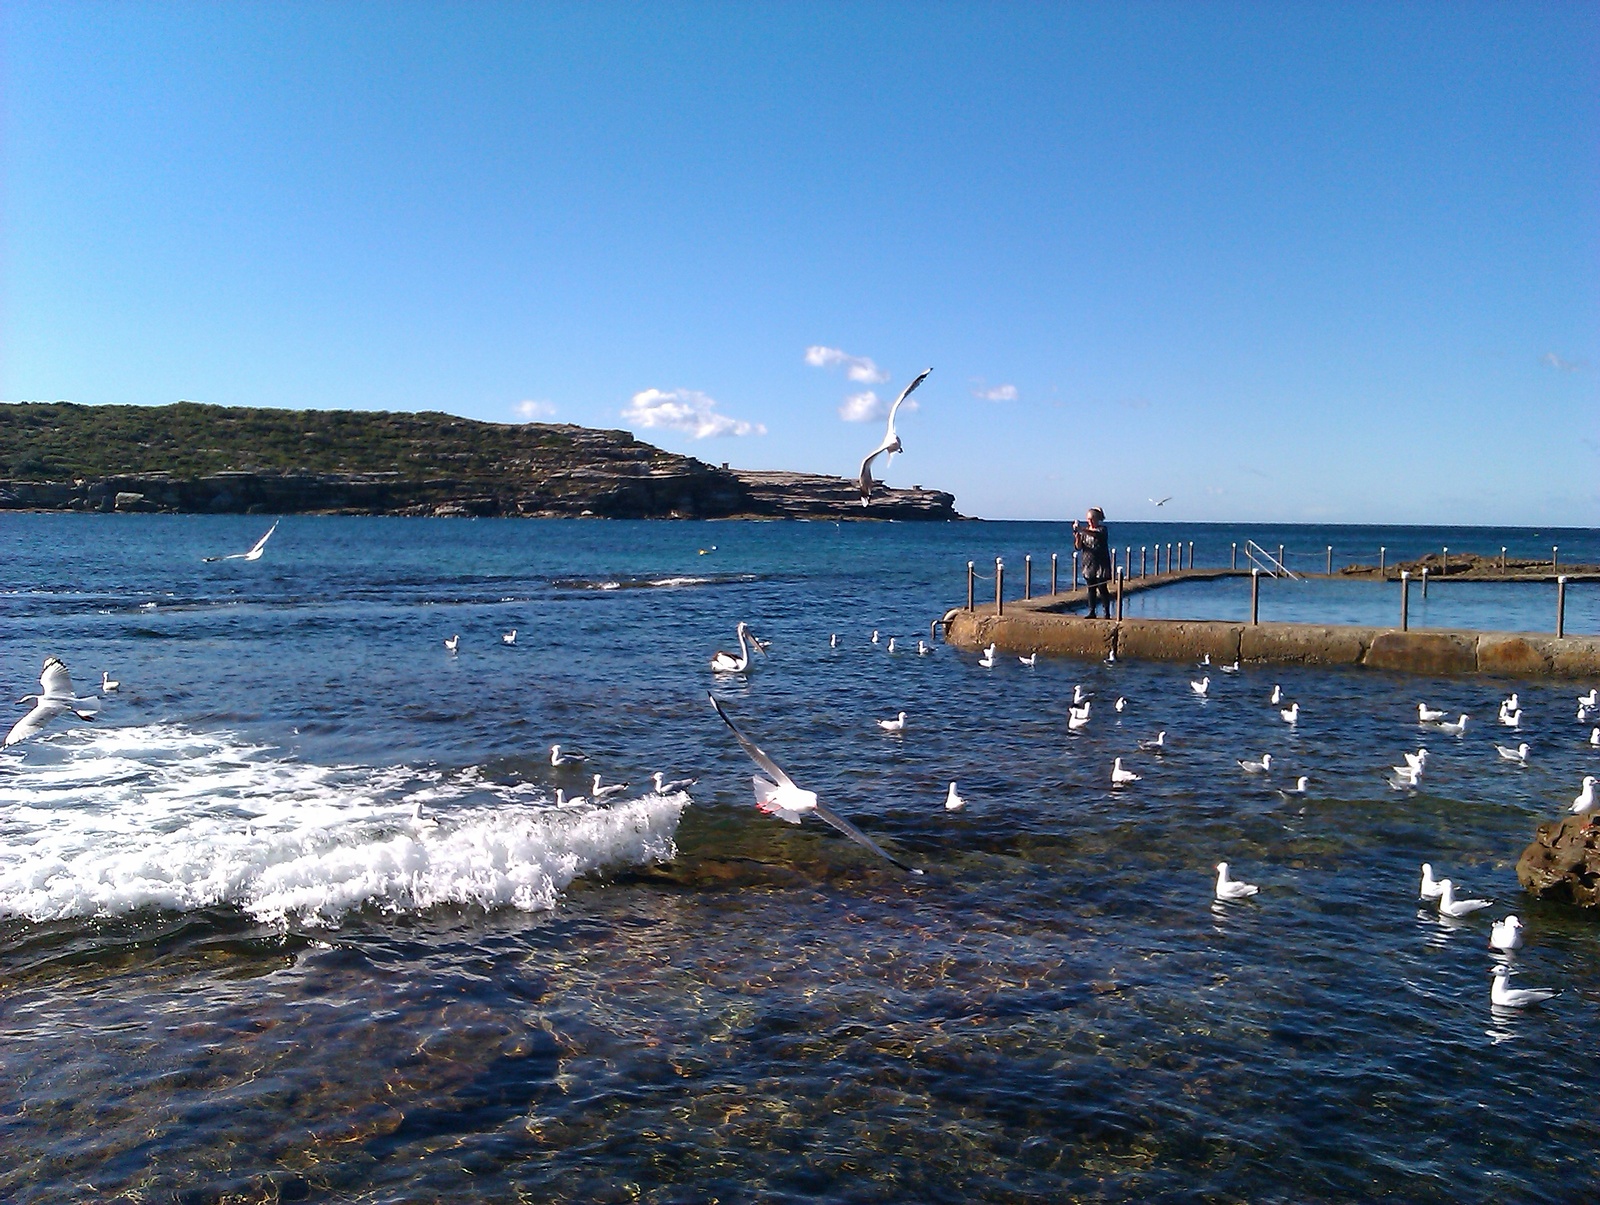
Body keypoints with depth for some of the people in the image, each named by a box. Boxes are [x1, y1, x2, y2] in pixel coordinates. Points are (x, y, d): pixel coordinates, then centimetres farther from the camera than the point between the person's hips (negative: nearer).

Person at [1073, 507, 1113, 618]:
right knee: (1091, 589, 6)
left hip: (1101, 564, -4)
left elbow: (1096, 534, -28)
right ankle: (1091, 612, 10)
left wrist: (1081, 529, -38)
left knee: (1102, 588, -5)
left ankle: (1107, 612, 1)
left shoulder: (1102, 529, -4)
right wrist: (1077, 537, -15)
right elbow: (1078, 547, 5)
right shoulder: (1085, 531, 10)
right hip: (1088, 564, 4)